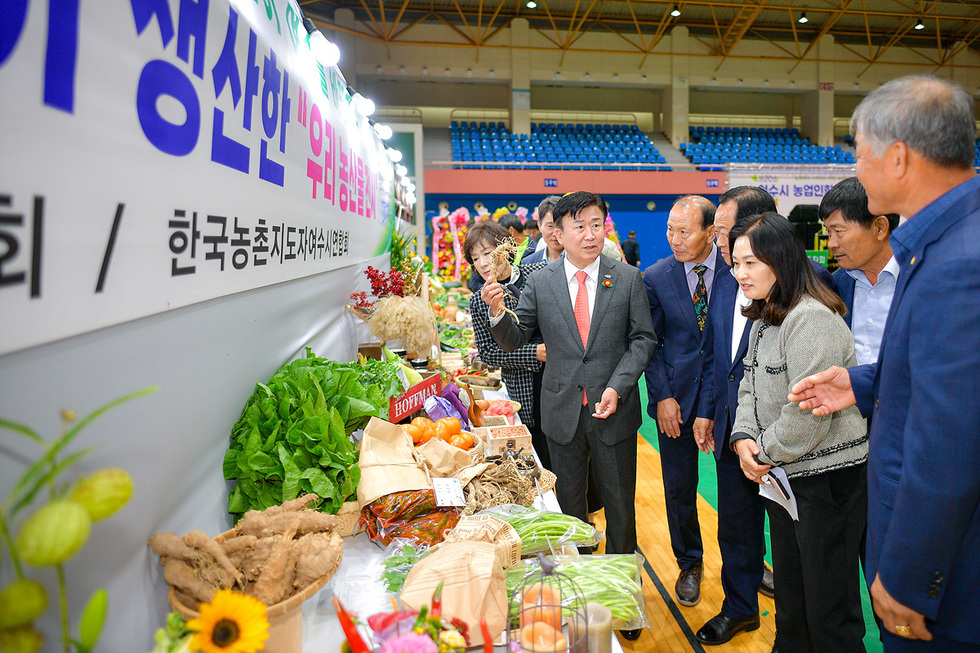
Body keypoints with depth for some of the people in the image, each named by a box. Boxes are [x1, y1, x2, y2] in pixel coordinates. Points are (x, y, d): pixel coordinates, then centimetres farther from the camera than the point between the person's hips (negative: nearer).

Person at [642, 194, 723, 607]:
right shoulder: (656, 277, -2)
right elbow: (649, 344, 1)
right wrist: (662, 396, -7)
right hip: (676, 396, 1)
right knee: (679, 487, 11)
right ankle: (690, 565, 33)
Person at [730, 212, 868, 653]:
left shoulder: (810, 319, -20)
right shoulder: (764, 320, 11)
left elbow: (809, 410, -24)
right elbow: (751, 387, 14)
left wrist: (766, 451, -11)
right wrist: (744, 439, -3)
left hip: (828, 476, -9)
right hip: (783, 474, 9)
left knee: (828, 604, 4)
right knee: (789, 590, 22)